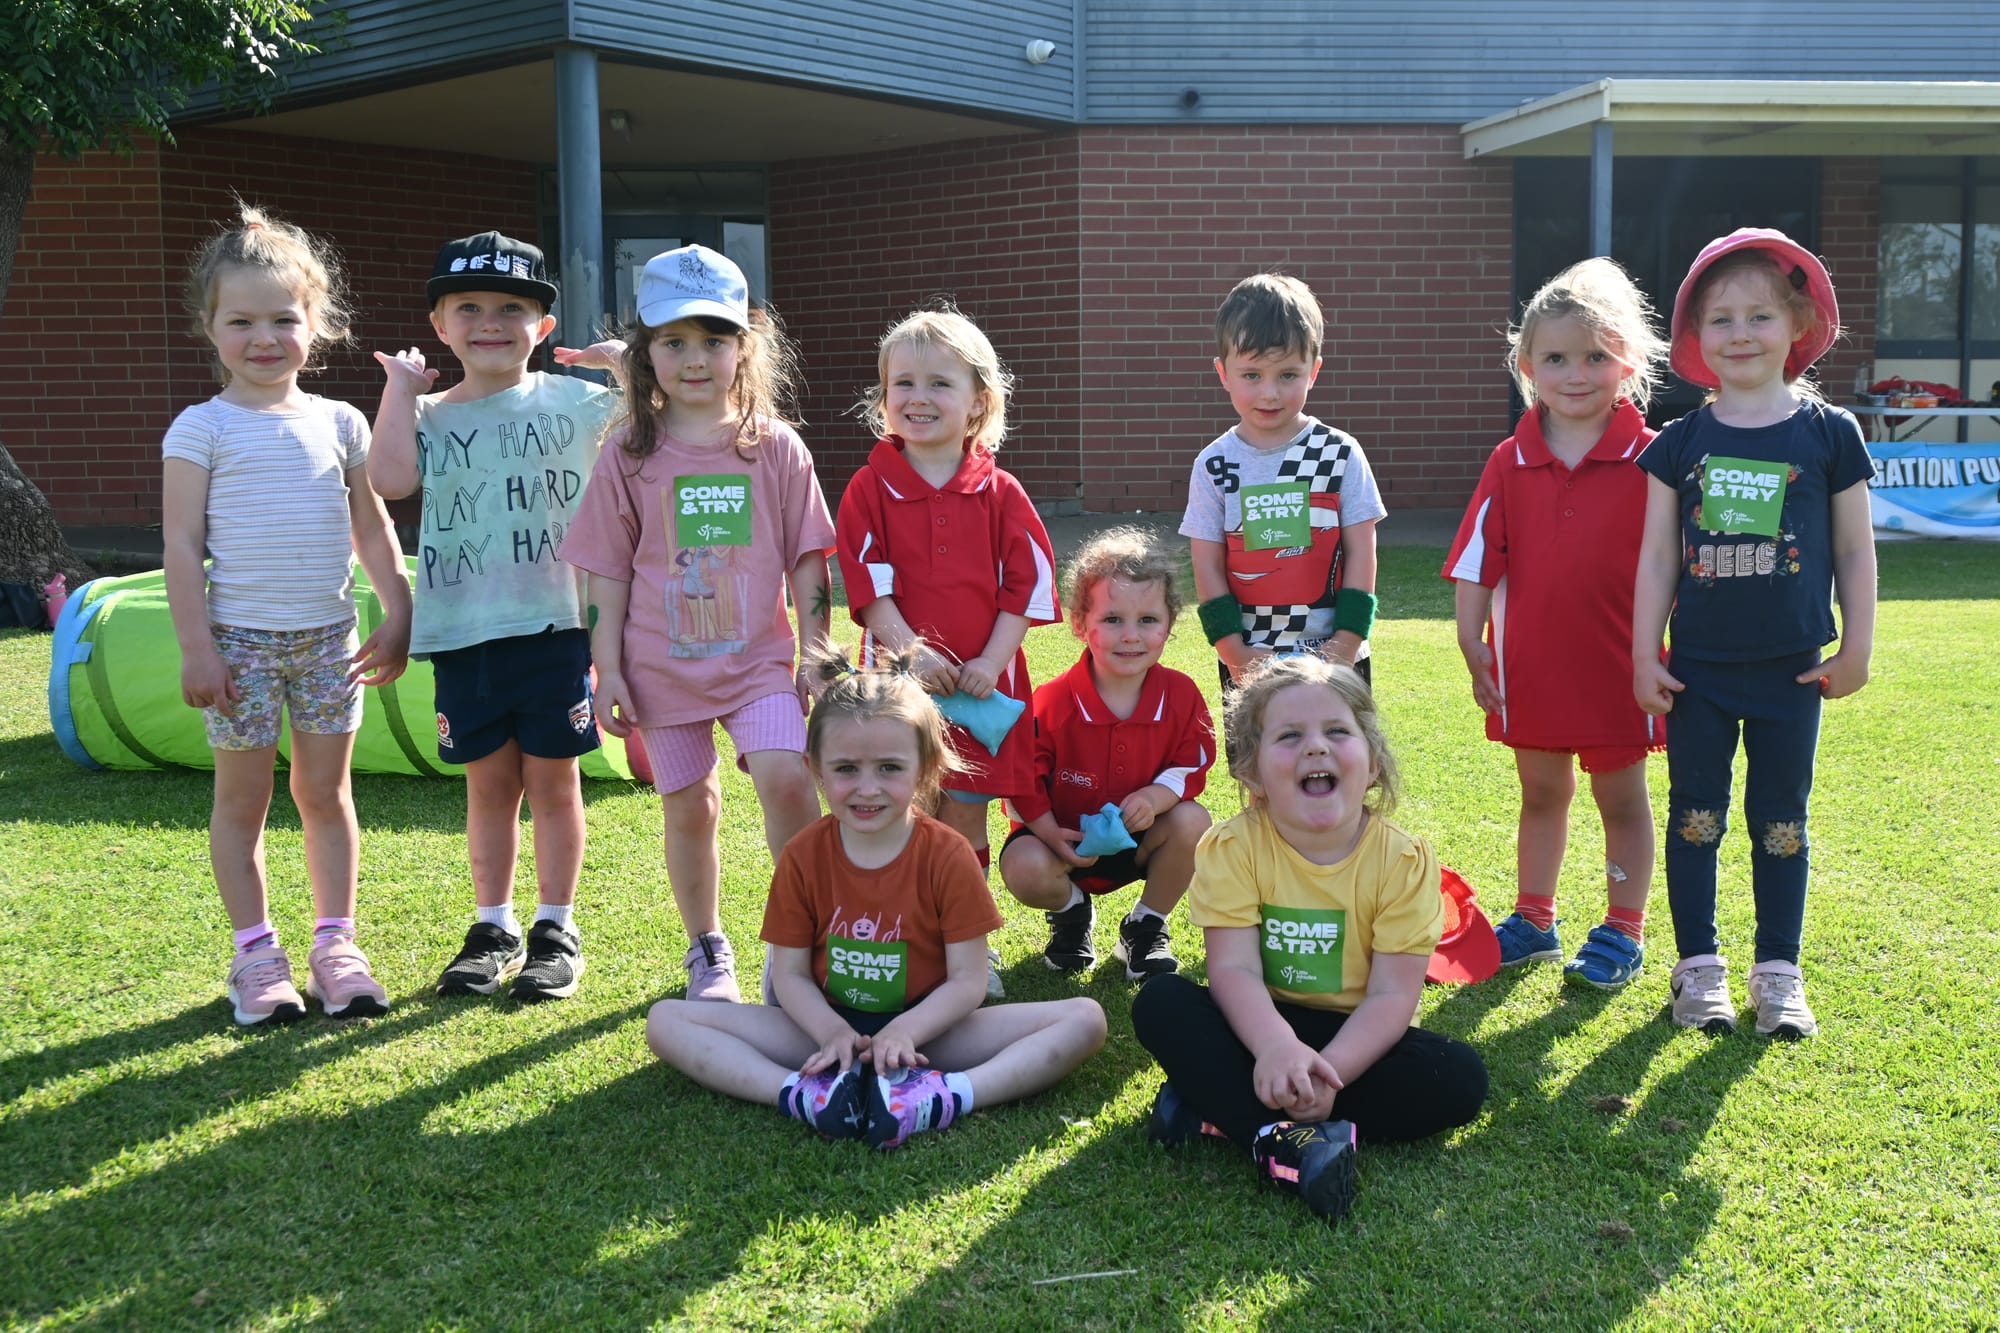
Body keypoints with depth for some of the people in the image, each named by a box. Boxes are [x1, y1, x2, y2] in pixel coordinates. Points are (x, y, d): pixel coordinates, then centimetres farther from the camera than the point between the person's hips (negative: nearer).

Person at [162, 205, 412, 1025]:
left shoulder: (339, 422, 6)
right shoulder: (202, 429, -4)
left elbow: (372, 529, 11)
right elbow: (181, 543, -6)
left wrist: (399, 614, 6)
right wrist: (196, 645, -10)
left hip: (328, 635, 3)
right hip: (240, 637, -3)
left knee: (326, 792, 8)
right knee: (243, 797, 5)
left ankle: (334, 944, 17)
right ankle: (256, 954, 15)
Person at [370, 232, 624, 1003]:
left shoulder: (573, 402, 2)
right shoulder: (428, 416, 7)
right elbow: (391, 479, -13)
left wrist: (623, 359, -8)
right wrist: (399, 385, -3)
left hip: (552, 623, -2)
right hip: (462, 631, 2)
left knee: (551, 778, 6)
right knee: (488, 782, 12)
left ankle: (556, 931, 18)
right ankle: (492, 927, 24)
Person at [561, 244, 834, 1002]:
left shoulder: (776, 448, 0)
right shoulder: (629, 459, 0)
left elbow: (807, 564, 3)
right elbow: (607, 575, 3)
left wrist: (816, 656, 0)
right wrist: (608, 670, 0)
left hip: (759, 658, -1)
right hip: (665, 663, 1)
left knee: (786, 776, -19)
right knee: (689, 807, 9)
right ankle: (707, 950, 27)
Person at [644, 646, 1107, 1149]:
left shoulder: (948, 856, -9)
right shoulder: (803, 857, -4)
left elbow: (967, 980, -10)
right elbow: (790, 973, -2)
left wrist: (903, 1031, -27)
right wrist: (832, 1032, -22)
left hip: (922, 1031, -1)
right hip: (830, 1026, 1)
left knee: (1085, 1019, -22)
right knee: (666, 1020, -16)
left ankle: (947, 1096, -40)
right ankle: (800, 1095, -34)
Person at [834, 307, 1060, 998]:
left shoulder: (999, 493, 3)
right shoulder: (869, 489, 1)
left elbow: (1027, 585, 0)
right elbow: (869, 585, -6)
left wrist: (990, 661, -10)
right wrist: (911, 649, -18)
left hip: (982, 680, 1)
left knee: (965, 819, 8)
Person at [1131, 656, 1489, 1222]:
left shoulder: (1404, 860, -13)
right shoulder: (1232, 848, -12)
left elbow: (1393, 994, -17)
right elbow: (1234, 970, -20)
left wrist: (1328, 1071, -33)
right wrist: (1277, 1046, -41)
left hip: (1352, 1037, 1)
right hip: (1263, 1027, 0)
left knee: (1460, 1078, -25)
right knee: (1159, 1001, -24)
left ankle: (1219, 1107, -26)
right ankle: (1276, 1137, -39)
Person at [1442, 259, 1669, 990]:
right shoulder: (1510, 462, -1)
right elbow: (1477, 561, 1)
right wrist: (1472, 644, -3)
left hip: (1619, 664, -3)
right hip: (1530, 664, 3)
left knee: (1621, 796, 11)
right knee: (1540, 793, 17)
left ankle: (1622, 932, 23)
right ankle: (1533, 919, 31)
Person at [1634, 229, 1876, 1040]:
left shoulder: (1830, 434, -2)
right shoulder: (1681, 444, 1)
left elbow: (1855, 550, 4)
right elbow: (1657, 556, 3)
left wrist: (1856, 648, 1)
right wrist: (1643, 656, 0)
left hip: (1791, 669, -1)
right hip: (1698, 669, 1)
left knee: (1781, 821, 9)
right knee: (1695, 816, 7)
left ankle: (1778, 972, 21)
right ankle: (1699, 966, 19)